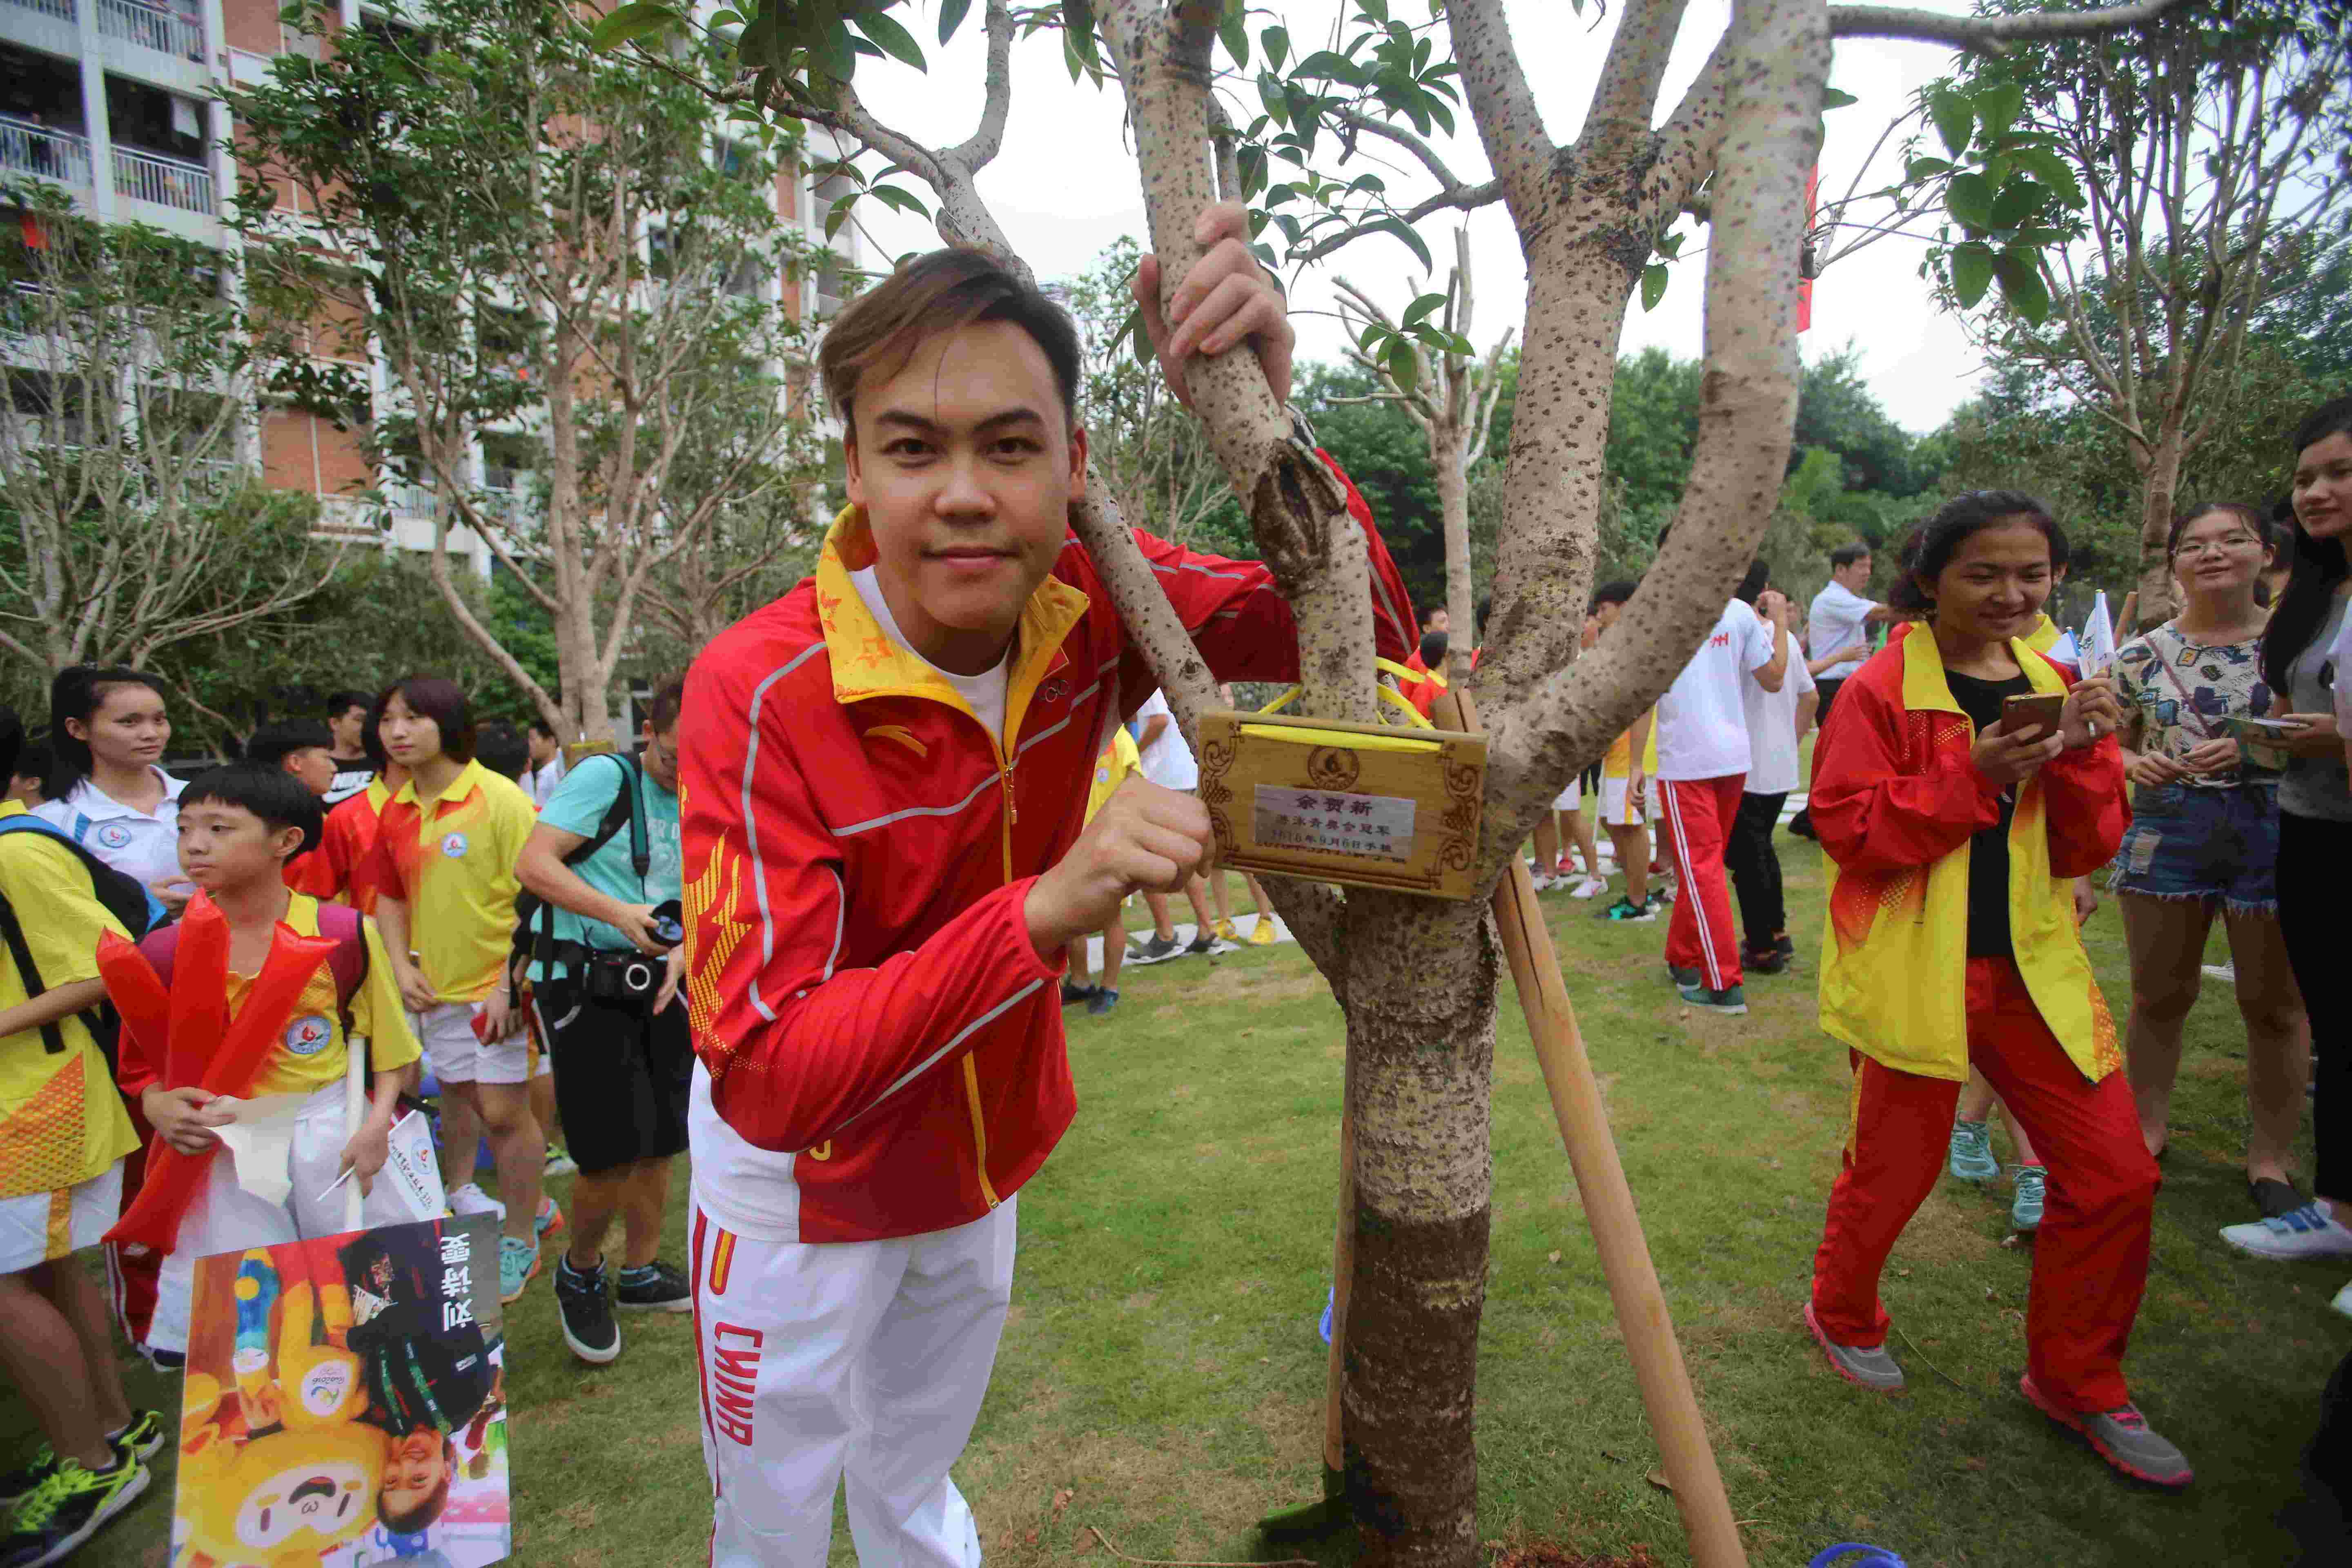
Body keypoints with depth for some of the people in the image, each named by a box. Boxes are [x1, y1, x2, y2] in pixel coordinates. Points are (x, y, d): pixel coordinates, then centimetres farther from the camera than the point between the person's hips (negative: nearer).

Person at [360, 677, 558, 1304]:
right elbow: (390, 895, 15)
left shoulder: (498, 798, -16)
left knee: (503, 1110, -2)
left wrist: (512, 985, -20)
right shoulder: (397, 811, 4)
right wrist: (403, 967, 1)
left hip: (498, 986, -7)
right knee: (456, 1095, 18)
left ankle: (520, 1242, 16)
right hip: (437, 986, 7)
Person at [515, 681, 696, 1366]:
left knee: (660, 1143, 11)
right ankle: (580, 1274, 22)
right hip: (582, 986, -6)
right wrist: (620, 913, -28)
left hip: (656, 985, 6)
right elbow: (534, 864, -18)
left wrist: (680, 955, -9)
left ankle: (639, 1274, 31)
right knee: (612, 1154, -6)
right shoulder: (603, 776, -11)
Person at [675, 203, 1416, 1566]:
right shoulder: (760, 694, -31)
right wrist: (1046, 908, -48)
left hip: (985, 1162, 4)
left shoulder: (1091, 605, -18)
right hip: (806, 1185, -3)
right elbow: (766, 1074, -34)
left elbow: (1363, 644, -20)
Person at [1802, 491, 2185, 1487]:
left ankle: (2073, 1380, 28)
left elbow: (2089, 847, 7)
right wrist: (1973, 776, -22)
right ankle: (1842, 1315, 36)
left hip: (2031, 965, 6)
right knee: (1895, 1168, 7)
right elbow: (1847, 828, -14)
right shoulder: (1880, 691, -9)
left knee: (2116, 1176, 6)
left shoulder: (2054, 690, 9)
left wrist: (2080, 757, -10)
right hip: (1914, 969, -5)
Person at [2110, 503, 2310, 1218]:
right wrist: (2137, 764, -11)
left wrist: (2250, 750, -18)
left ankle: (2270, 1160, 23)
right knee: (2159, 995, 11)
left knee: (2274, 1005, 8)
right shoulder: (2141, 655, 3)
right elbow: (2109, 746, 11)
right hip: (2166, 832, 1)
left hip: (2275, 834, -1)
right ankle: (2146, 1131, 27)